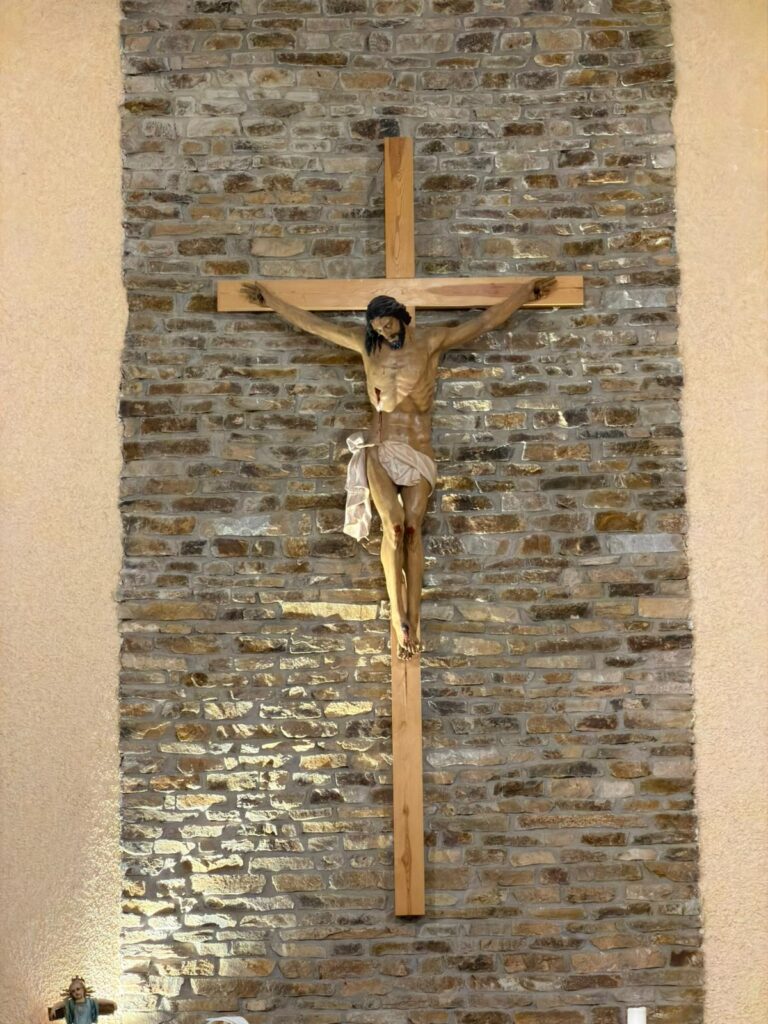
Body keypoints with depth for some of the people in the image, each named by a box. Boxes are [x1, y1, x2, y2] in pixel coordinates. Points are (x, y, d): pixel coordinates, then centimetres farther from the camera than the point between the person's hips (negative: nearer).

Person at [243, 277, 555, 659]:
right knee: (393, 525, -15)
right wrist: (270, 299, 18)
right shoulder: (366, 344, 8)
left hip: (418, 448, 0)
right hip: (379, 448, 0)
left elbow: (486, 319, 7)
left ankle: (413, 620, -6)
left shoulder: (431, 340, 4)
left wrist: (525, 292, 7)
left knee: (412, 528, -8)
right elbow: (310, 322, 14)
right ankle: (400, 621, -12)